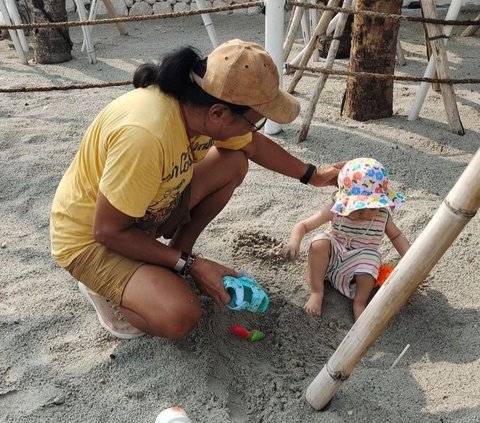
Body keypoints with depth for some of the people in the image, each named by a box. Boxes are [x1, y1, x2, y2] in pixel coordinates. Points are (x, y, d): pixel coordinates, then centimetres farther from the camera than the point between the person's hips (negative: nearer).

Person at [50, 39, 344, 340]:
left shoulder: (203, 106, -14)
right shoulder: (146, 135, -39)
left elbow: (254, 145, 7)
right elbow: (108, 231, -28)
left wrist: (313, 175, 13)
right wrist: (191, 265, -22)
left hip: (151, 209, 7)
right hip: (90, 236, -7)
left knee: (235, 162, -3)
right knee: (180, 318, -27)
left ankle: (178, 251, 7)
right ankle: (101, 286, 2)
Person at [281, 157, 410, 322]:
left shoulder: (383, 216, -13)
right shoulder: (335, 211, -21)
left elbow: (396, 235, 8)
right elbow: (303, 225, -17)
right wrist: (294, 242, -38)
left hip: (360, 258, 0)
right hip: (332, 256, 0)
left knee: (368, 264, -34)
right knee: (319, 244, -32)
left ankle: (359, 303, -9)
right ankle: (316, 292, -16)